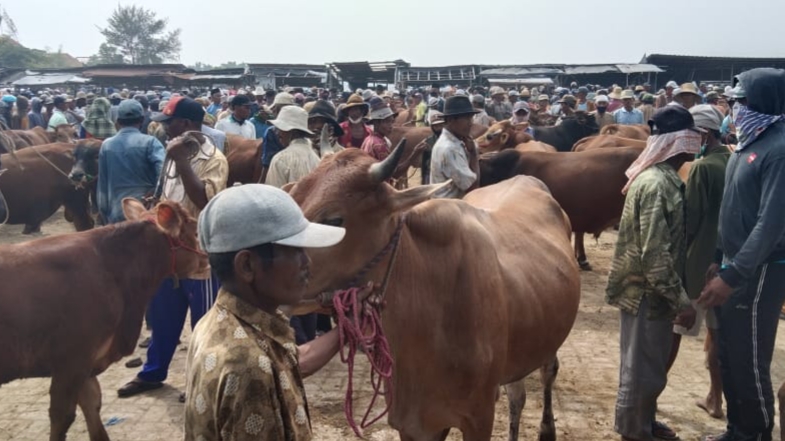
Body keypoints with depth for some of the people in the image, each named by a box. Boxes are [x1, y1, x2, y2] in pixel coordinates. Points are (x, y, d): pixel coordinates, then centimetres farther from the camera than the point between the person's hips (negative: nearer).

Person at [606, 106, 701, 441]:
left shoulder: (661, 177, 8)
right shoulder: (656, 184, -23)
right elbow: (655, 254, -26)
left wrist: (678, 295, 18)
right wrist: (681, 301, -20)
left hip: (651, 291, 9)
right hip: (647, 292, -9)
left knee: (650, 364, 22)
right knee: (643, 368, 6)